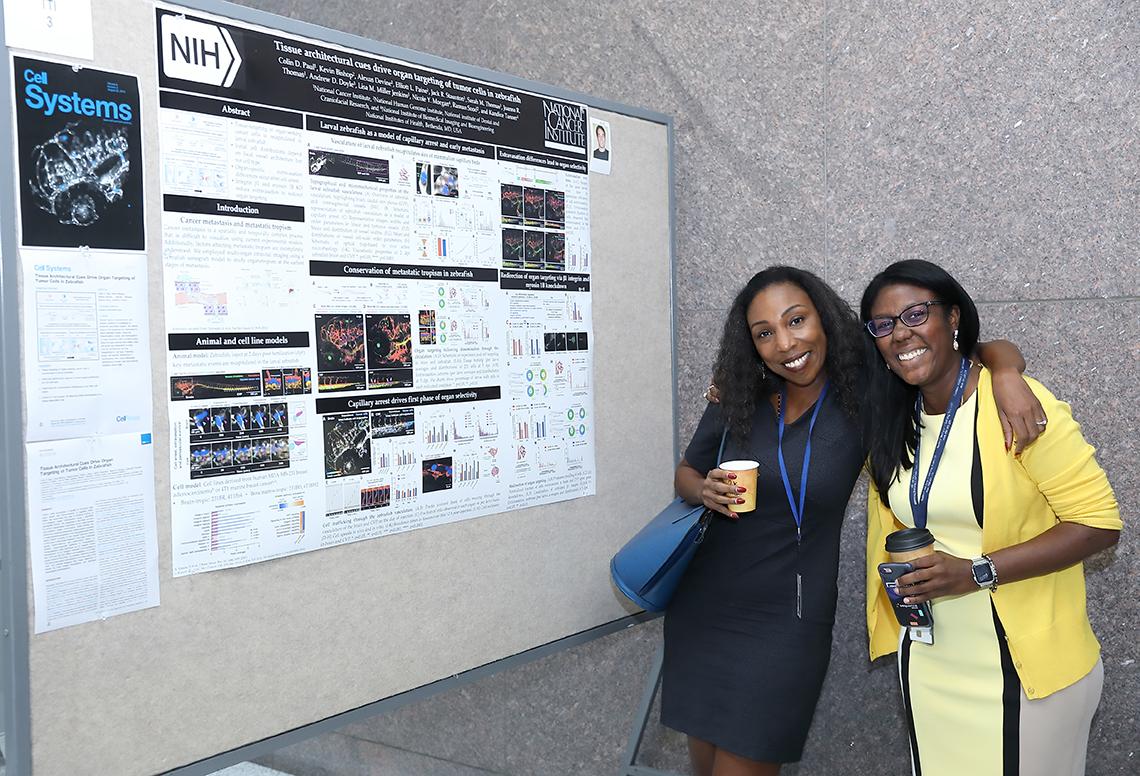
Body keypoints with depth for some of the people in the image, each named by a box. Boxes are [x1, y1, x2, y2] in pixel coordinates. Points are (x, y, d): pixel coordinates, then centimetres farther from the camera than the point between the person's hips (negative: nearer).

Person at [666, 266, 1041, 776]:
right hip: (699, 608, 3)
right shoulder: (736, 401, -4)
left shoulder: (865, 395, -10)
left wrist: (1007, 375, -28)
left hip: (785, 620, -3)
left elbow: (985, 350, -6)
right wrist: (705, 491, -12)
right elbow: (685, 474, 10)